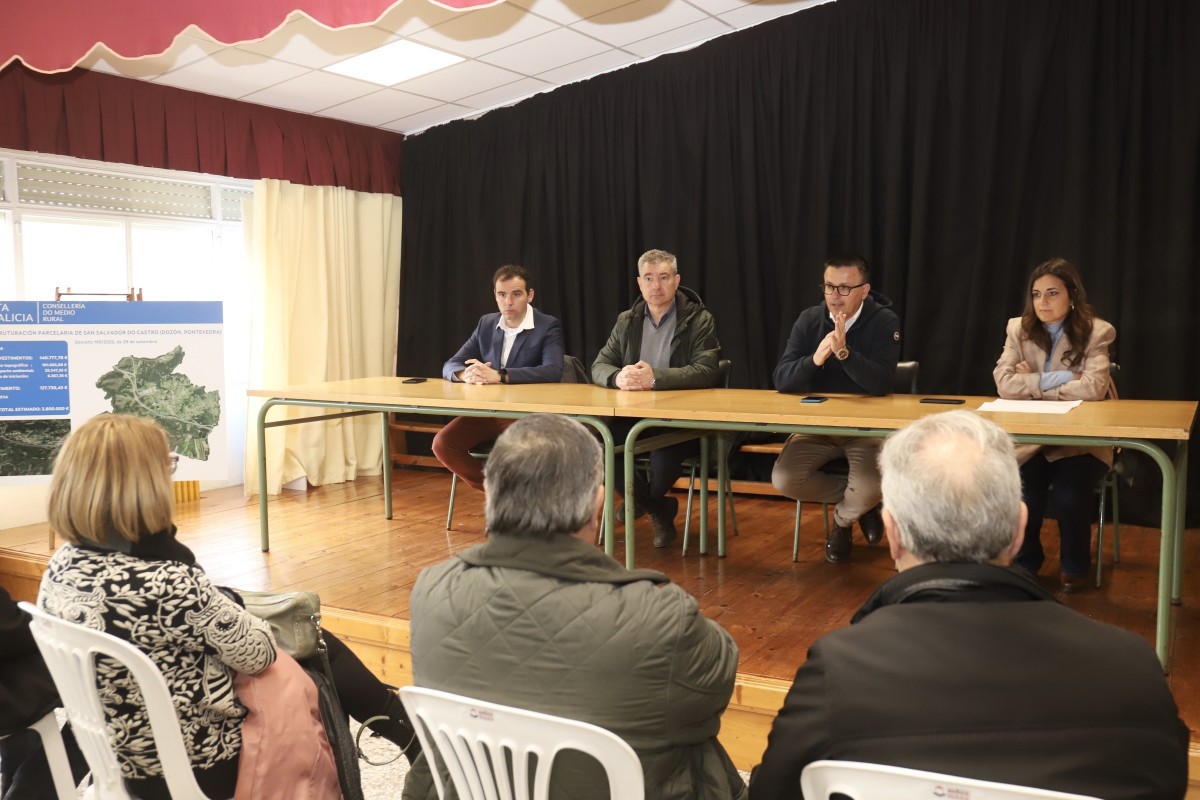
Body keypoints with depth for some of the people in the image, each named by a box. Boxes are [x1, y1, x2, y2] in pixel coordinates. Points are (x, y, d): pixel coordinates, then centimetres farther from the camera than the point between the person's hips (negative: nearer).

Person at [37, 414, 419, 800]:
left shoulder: (62, 566, -9)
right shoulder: (170, 585, -34)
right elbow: (258, 654, -19)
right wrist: (232, 605, -1)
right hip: (197, 768, -7)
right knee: (320, 649, 15)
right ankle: (411, 738, 32)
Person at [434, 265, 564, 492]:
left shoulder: (548, 327, -5)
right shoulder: (486, 324, 10)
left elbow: (553, 371, -23)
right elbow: (450, 366, 7)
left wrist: (499, 375, -31)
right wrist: (466, 374, -20)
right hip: (485, 411, 5)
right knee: (442, 444, -17)